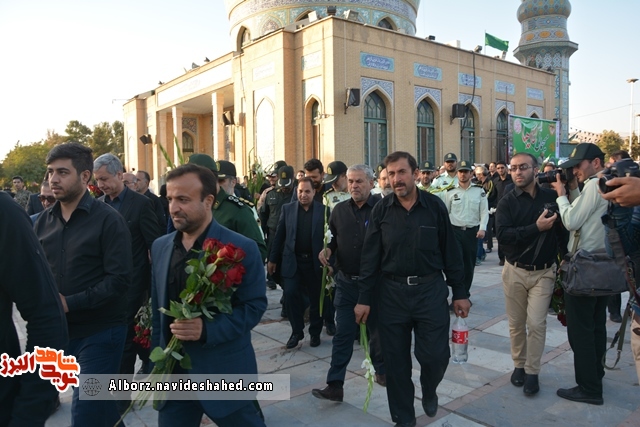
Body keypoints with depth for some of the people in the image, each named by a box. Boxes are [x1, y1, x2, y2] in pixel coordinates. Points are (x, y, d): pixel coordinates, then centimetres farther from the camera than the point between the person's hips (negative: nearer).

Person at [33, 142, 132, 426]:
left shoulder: (108, 220, -11)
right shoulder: (44, 221, 7)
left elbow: (118, 279, -17)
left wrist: (69, 303, -21)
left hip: (99, 332, -5)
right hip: (58, 330, 5)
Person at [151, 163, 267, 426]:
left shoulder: (242, 248, -14)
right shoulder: (160, 247, 3)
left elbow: (255, 305, -12)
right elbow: (157, 309, 10)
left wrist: (208, 330, -25)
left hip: (225, 373, -4)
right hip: (173, 372, 4)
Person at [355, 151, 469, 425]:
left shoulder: (435, 206, -2)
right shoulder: (381, 210, -2)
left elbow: (450, 251, 2)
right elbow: (370, 257, -1)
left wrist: (459, 292, 3)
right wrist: (364, 298, -2)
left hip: (431, 289, 0)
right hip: (392, 292, 1)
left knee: (435, 355, 2)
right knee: (396, 360, 8)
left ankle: (429, 391, 37)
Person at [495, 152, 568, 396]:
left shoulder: (551, 198, -2)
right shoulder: (507, 202, -6)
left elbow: (563, 231, 4)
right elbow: (502, 236, -19)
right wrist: (536, 227, -25)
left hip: (544, 272, 0)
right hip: (515, 271, 0)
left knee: (536, 323, -3)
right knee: (516, 323, 10)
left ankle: (532, 371, 12)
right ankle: (519, 365, 28)